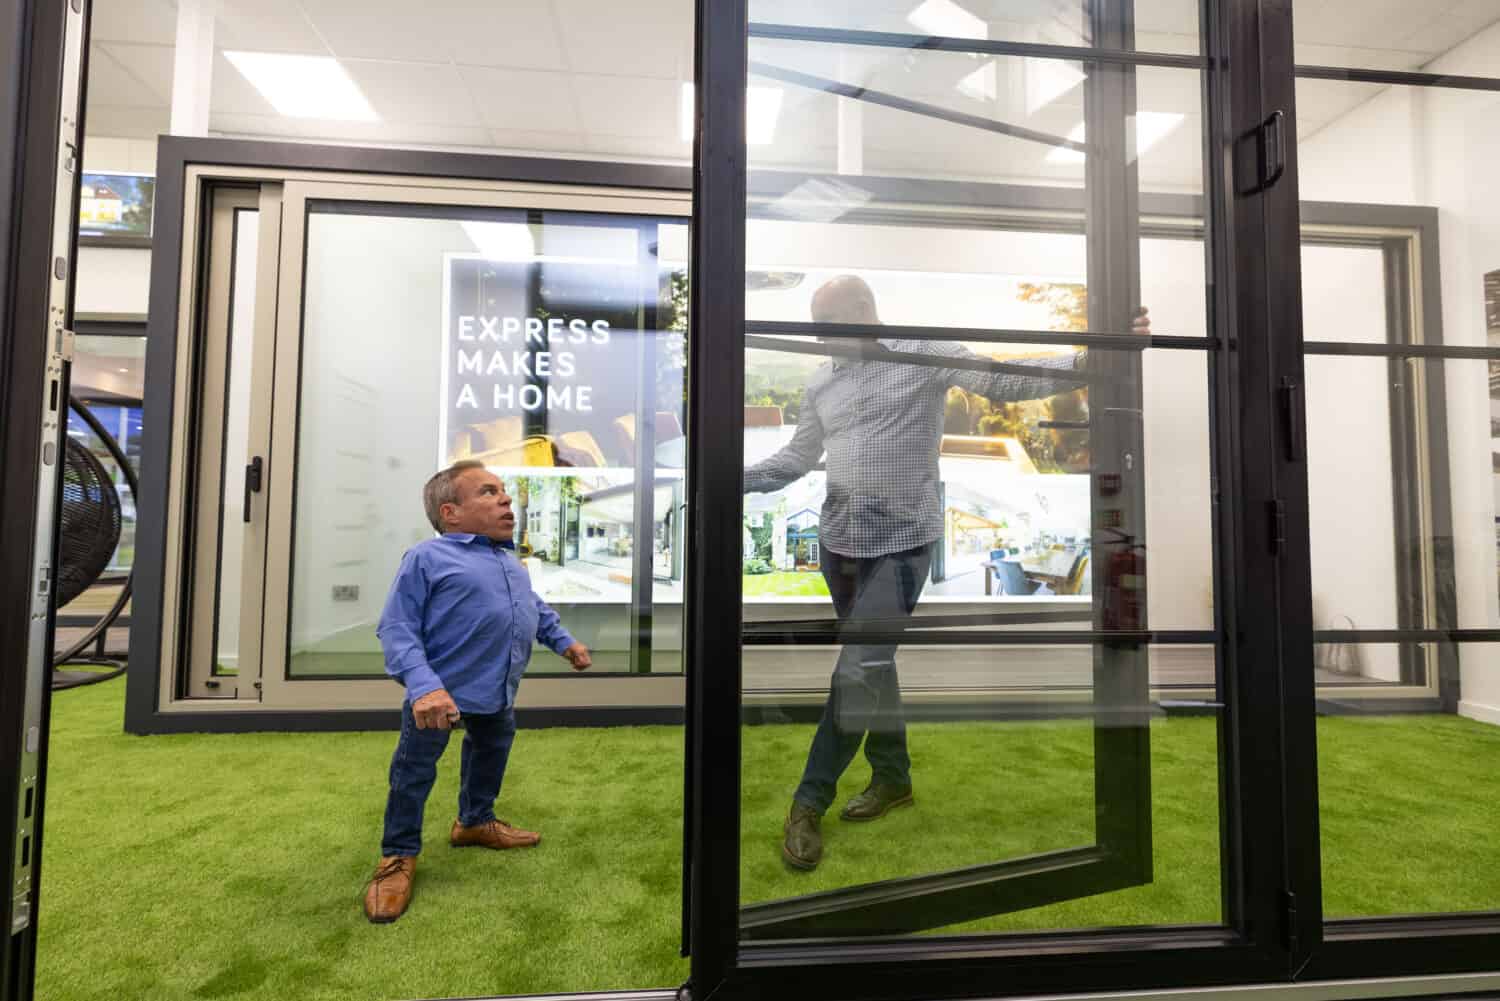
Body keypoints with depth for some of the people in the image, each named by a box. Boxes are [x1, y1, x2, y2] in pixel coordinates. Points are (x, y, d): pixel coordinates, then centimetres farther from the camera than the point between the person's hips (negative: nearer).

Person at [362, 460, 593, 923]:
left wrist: (564, 640, 18)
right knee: (413, 773, 6)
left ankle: (476, 821, 49)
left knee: (490, 754, 25)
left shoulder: (511, 562, 8)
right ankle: (399, 857, 28)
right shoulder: (427, 558, -17)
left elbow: (535, 607, 24)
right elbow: (396, 629, -21)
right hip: (444, 689, -7)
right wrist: (423, 686, -33)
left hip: (498, 691, 8)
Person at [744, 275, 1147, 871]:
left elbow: (1004, 383, -10)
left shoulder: (925, 354, -3)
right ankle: (892, 777, 34)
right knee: (873, 665, 15)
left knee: (858, 670, -9)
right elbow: (796, 457, 16)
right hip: (838, 543, 5)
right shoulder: (820, 384, 11)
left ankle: (809, 802, 6)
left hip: (900, 544, -5)